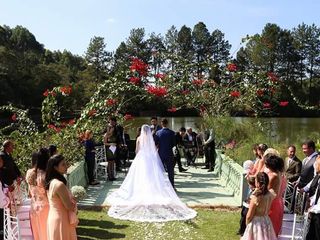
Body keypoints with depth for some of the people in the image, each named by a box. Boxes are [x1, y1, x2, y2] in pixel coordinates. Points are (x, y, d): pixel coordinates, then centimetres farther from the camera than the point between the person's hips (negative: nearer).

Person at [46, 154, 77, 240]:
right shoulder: (59, 184, -26)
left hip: (53, 218, 9)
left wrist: (71, 199, 1)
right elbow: (70, 207, -21)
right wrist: (74, 201, -3)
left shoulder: (51, 182, 2)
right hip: (61, 220, -9)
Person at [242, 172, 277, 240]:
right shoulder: (270, 195, -8)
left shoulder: (255, 198, -23)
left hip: (256, 223, -5)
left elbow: (249, 216, -16)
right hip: (266, 221, 5)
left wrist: (247, 223, 4)